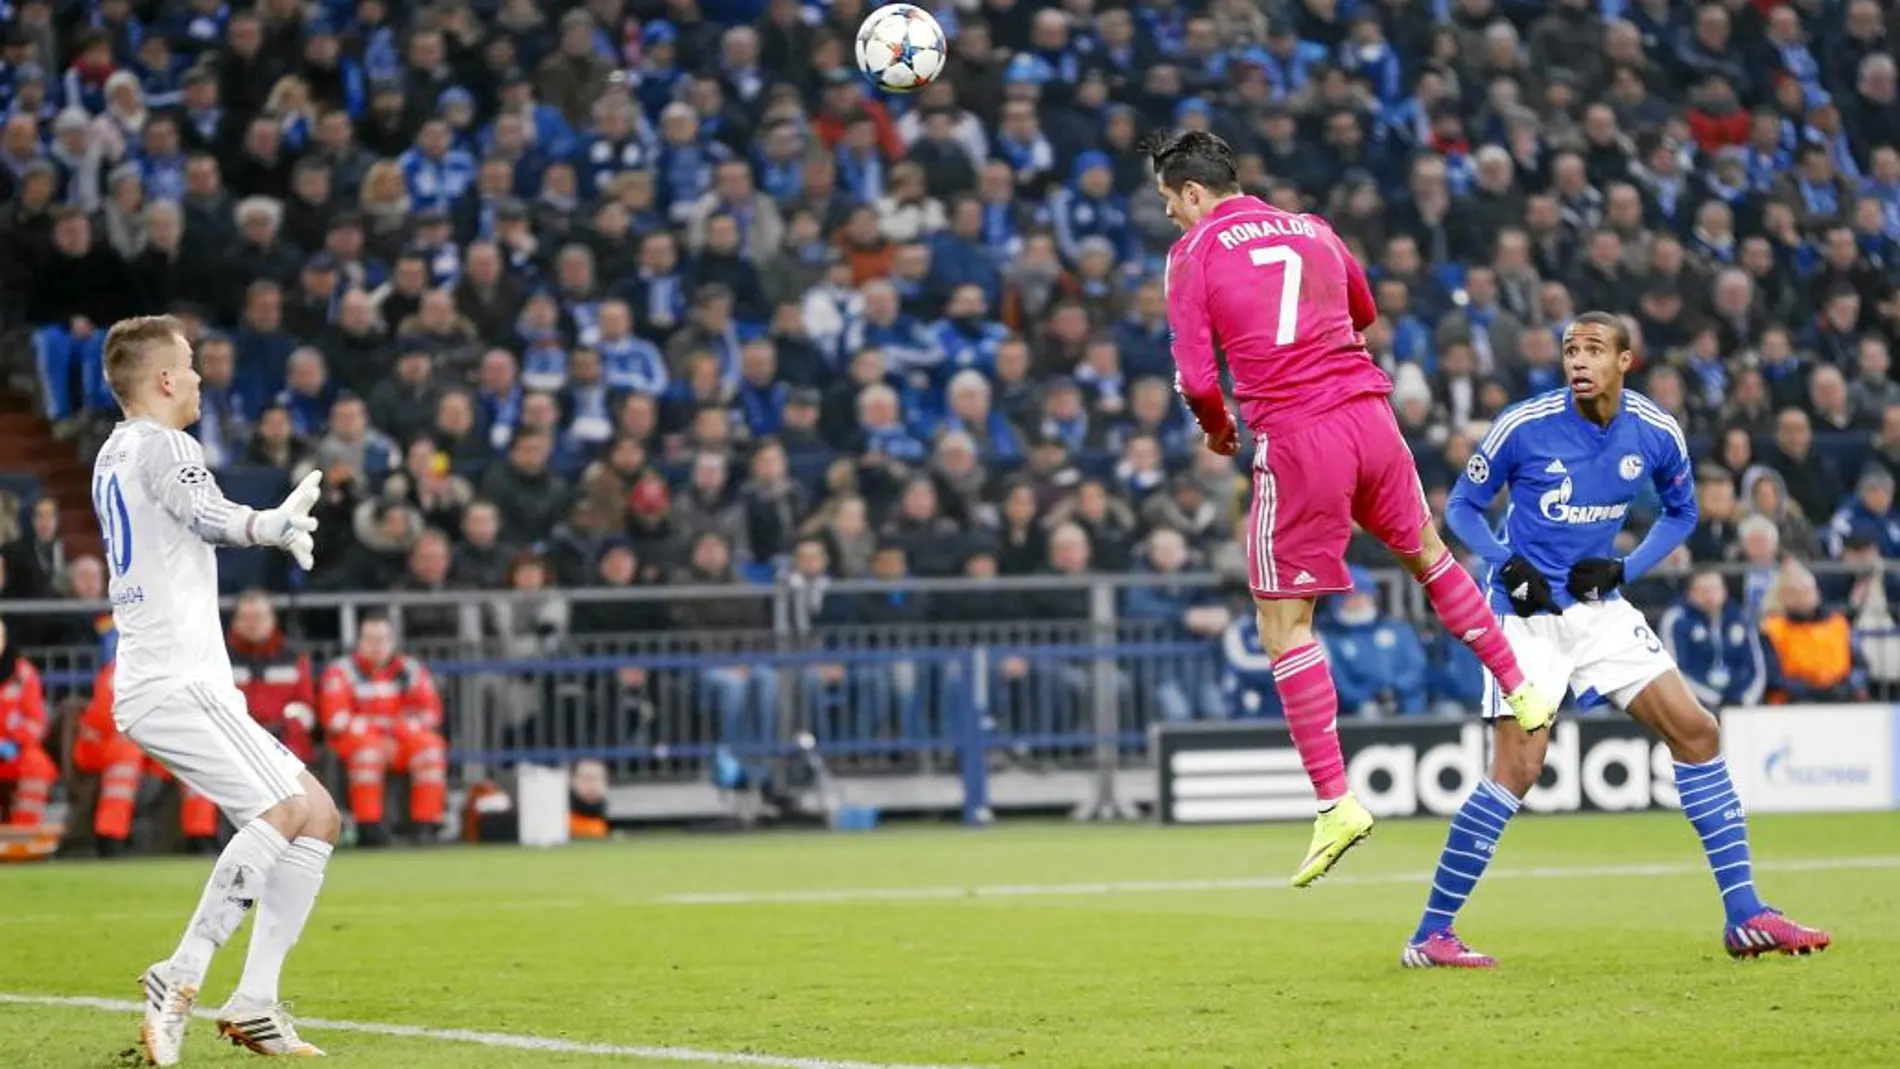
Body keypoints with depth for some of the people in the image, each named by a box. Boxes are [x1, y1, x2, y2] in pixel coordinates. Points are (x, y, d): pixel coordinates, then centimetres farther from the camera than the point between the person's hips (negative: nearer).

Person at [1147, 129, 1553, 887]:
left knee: (1282, 622, 1)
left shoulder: (1195, 252, -1)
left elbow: (1195, 376, -8)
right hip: (1369, 416, 5)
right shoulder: (1311, 231, 15)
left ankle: (1335, 802, -4)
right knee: (1427, 554, 29)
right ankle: (1521, 693, 36)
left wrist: (1217, 426, 11)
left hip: (1294, 438, -5)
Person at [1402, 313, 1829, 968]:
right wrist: (1507, 564, -19)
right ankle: (1430, 936, -7)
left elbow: (1681, 513, 15)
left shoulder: (1657, 434, -3)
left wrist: (1625, 568, -2)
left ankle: (1745, 917, 4)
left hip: (1599, 608, 5)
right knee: (1518, 768, -17)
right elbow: (1462, 506, -1)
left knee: (1695, 731, -4)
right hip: (1528, 612, -5)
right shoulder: (1524, 426, -14)